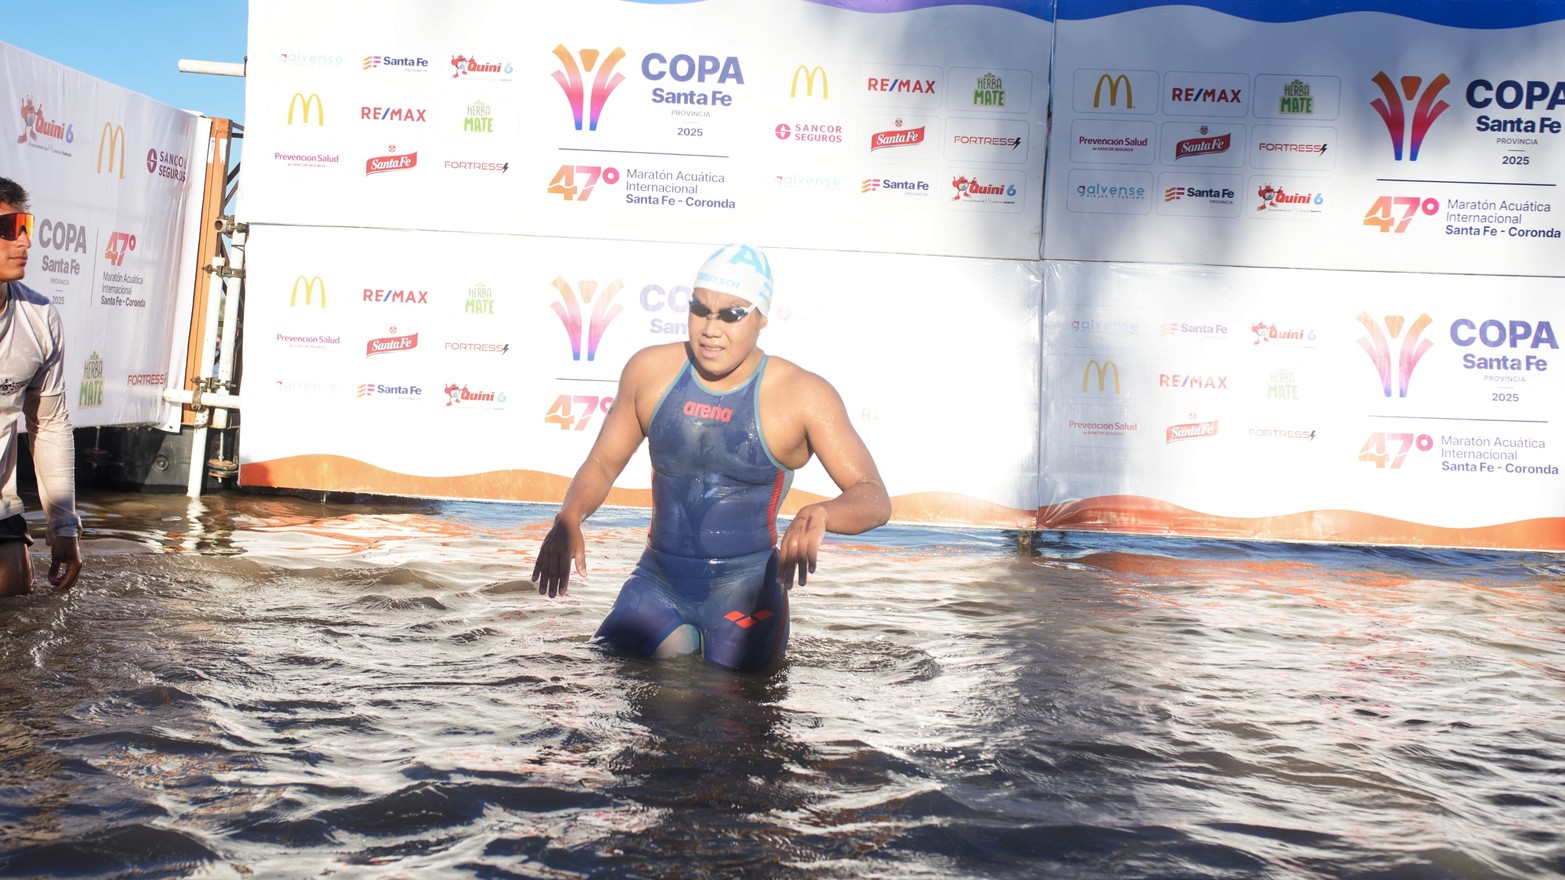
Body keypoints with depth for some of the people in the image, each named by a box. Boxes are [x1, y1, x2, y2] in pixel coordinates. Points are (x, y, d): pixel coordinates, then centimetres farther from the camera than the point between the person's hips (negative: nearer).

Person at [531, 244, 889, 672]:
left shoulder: (802, 395, -13)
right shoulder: (649, 371, -2)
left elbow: (874, 499, -15)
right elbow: (602, 464, 9)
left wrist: (818, 516, -38)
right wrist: (567, 520, -13)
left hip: (744, 590, -3)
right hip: (658, 582, 3)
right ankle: (680, 643, 20)